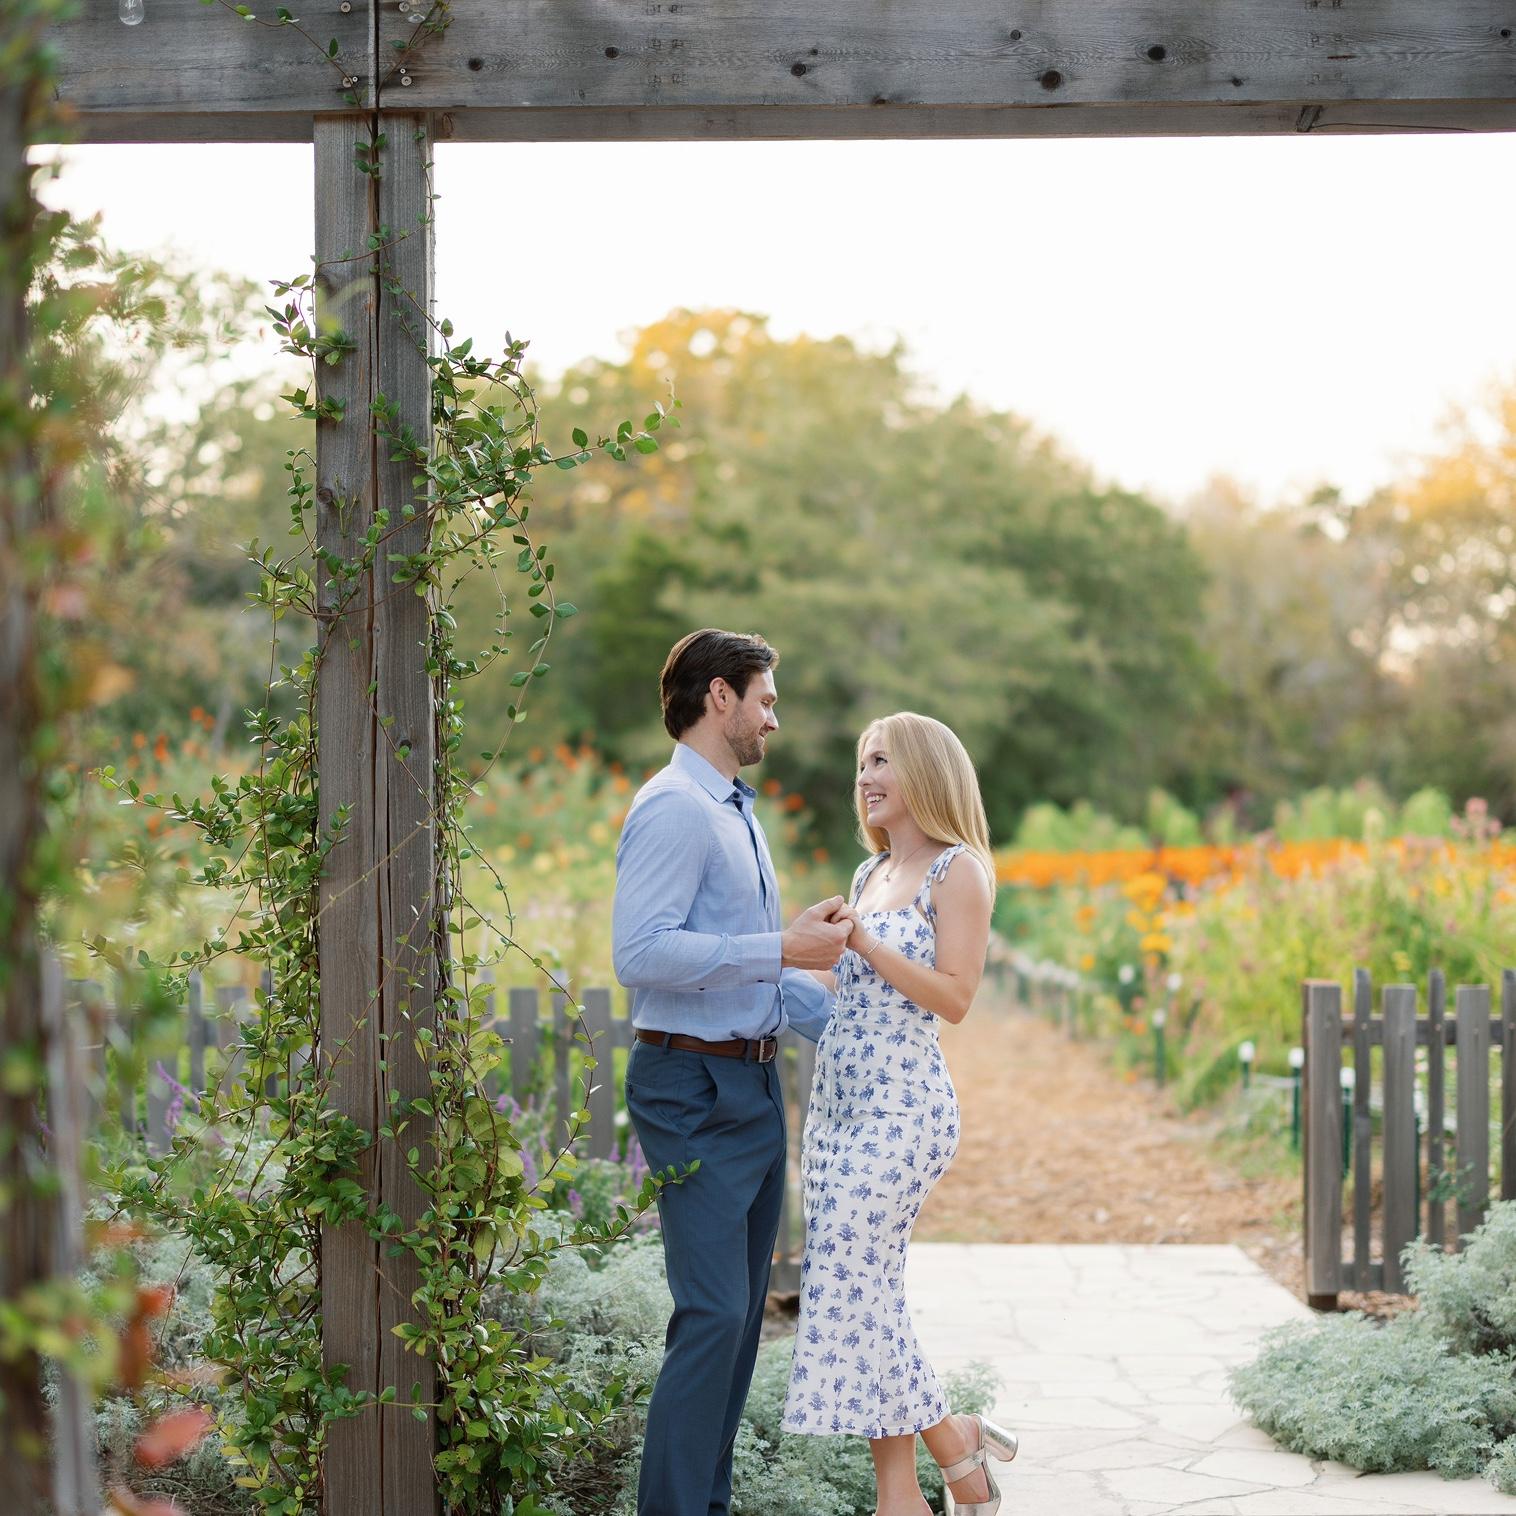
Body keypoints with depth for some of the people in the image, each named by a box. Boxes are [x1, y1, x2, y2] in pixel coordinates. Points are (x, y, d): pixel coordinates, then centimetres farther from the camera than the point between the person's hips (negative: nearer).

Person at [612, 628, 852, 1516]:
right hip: (695, 1088, -10)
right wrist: (782, 950, -25)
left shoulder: (737, 815, 19)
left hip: (753, 1084, 10)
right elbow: (642, 952, -26)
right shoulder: (674, 810, -13)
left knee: (744, 1307, 13)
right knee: (713, 1313, -12)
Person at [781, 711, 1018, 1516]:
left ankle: (956, 1443, 4)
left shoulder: (958, 870, -6)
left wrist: (862, 942, -17)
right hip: (835, 1098, 8)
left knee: (849, 1279, -12)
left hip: (903, 1104, -8)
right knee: (870, 1288, 5)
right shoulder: (869, 873, 17)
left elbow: (953, 998, -13)